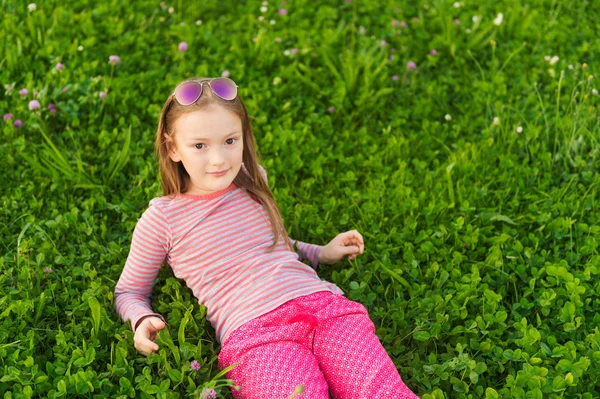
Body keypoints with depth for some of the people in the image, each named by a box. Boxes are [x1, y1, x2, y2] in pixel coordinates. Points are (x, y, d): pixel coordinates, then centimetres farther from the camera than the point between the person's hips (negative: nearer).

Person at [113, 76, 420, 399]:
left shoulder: (252, 183, 18)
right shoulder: (161, 220, 6)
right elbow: (129, 291, 17)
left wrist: (322, 253, 29)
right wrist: (143, 320, -4)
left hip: (322, 301, 4)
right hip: (251, 331, -4)